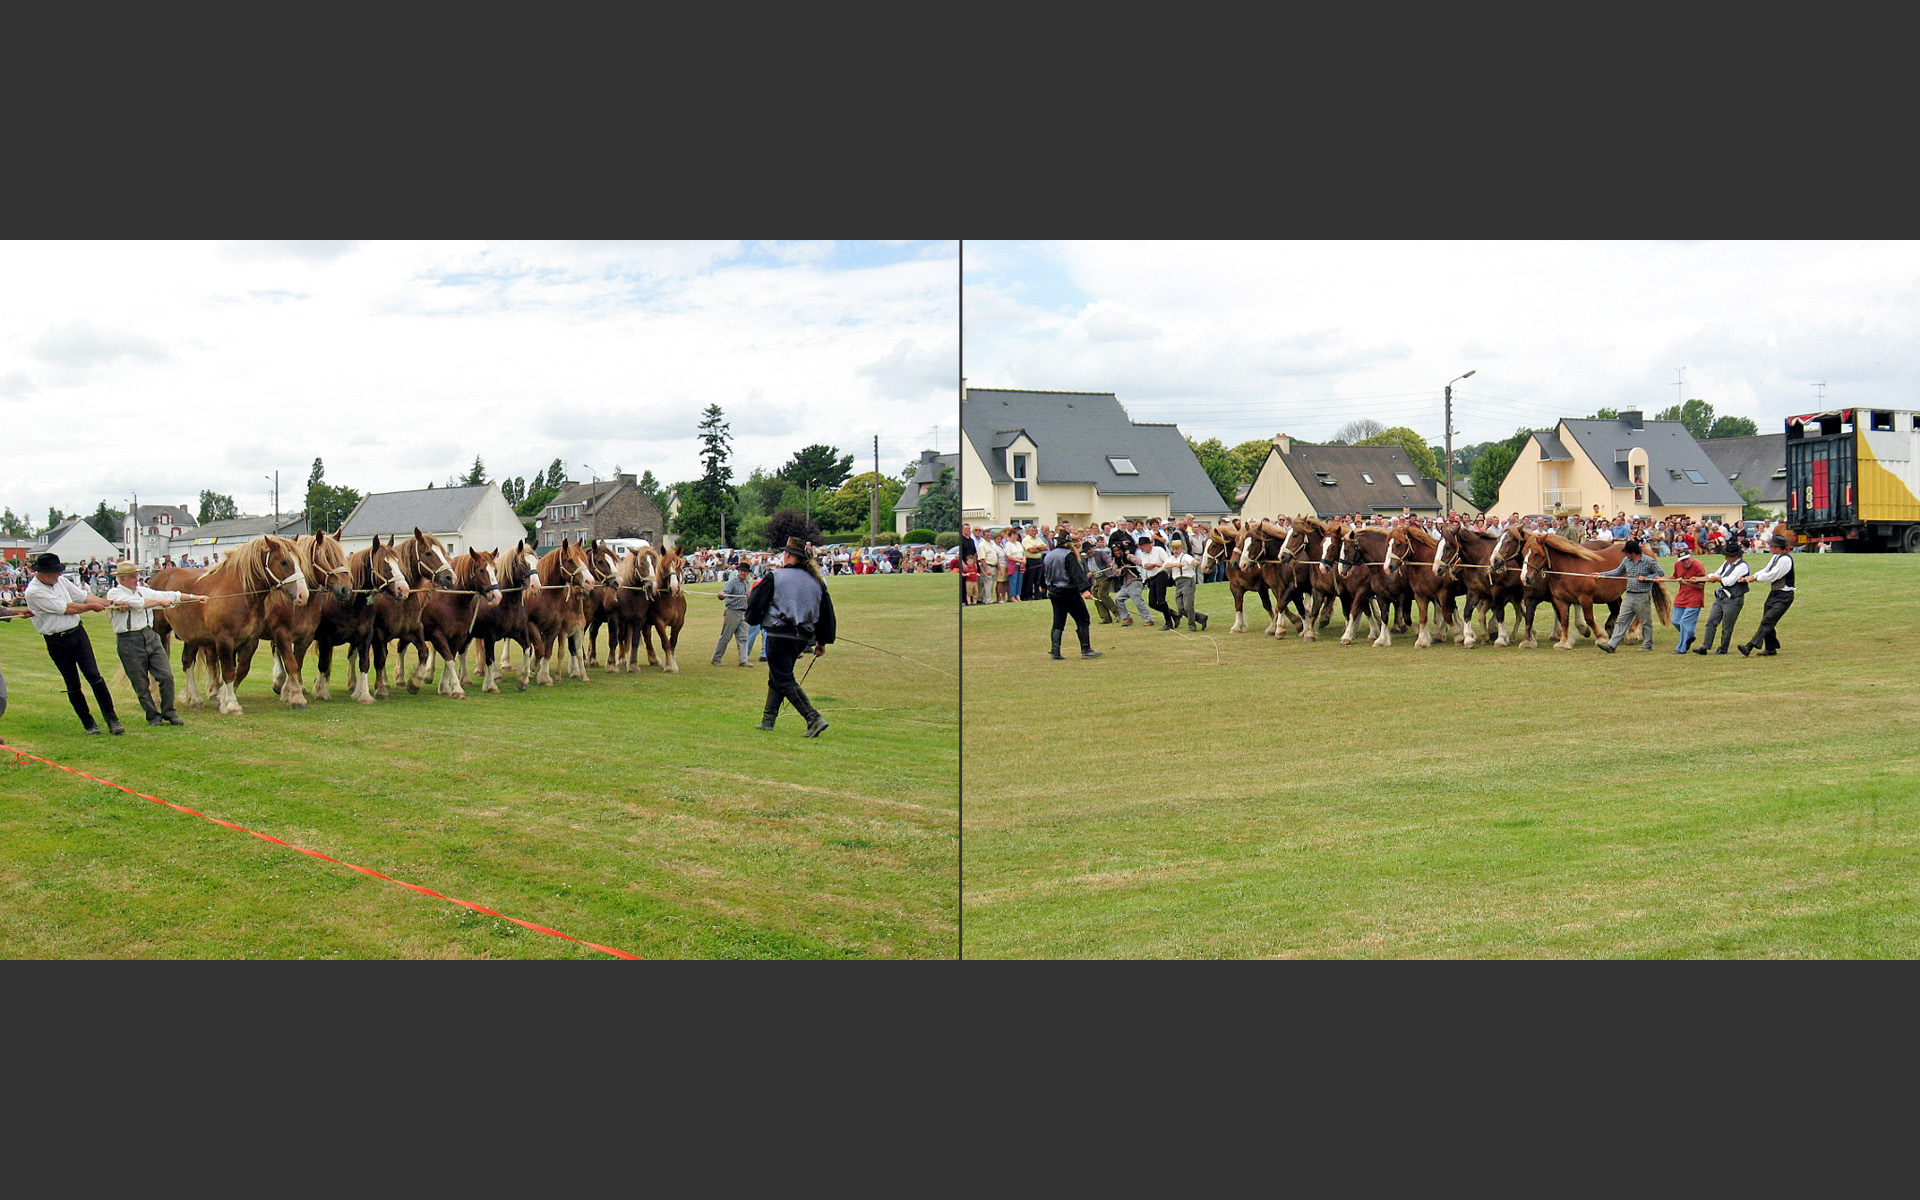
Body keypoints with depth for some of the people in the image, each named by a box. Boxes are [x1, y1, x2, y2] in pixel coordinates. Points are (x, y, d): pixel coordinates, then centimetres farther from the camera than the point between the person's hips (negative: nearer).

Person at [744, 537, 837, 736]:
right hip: (803, 637, 6)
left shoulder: (775, 577, -7)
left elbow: (755, 604, -4)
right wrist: (822, 641, 18)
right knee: (777, 677, 22)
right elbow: (826, 613, 10)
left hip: (779, 635, -6)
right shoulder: (816, 581, 8)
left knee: (784, 681, -4)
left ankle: (814, 719, -18)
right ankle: (768, 720, 25)